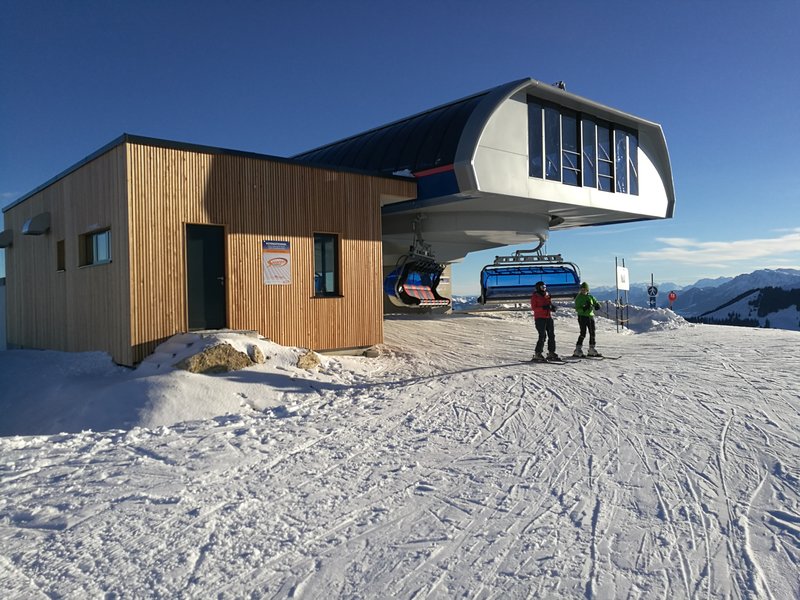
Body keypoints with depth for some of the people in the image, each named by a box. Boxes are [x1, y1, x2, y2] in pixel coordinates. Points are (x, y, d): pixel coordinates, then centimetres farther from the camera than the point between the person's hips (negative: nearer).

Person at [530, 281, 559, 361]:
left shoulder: (547, 295, 16)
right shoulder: (534, 296, -3)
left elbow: (550, 304, 23)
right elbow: (533, 308, -12)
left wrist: (552, 307, -2)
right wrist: (543, 308, -24)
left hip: (549, 317, 7)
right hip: (540, 318, -7)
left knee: (551, 335, 6)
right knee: (542, 336, -12)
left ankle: (551, 353, 15)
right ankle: (537, 354, -5)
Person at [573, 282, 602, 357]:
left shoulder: (590, 297, 10)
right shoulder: (578, 298, -3)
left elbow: (596, 303, 15)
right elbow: (577, 309, -9)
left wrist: (597, 305, -9)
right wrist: (583, 309, -27)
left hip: (590, 316, 6)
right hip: (582, 317, -6)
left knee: (592, 333, 8)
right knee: (583, 333, -13)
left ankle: (591, 350, 19)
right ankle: (578, 350, -10)